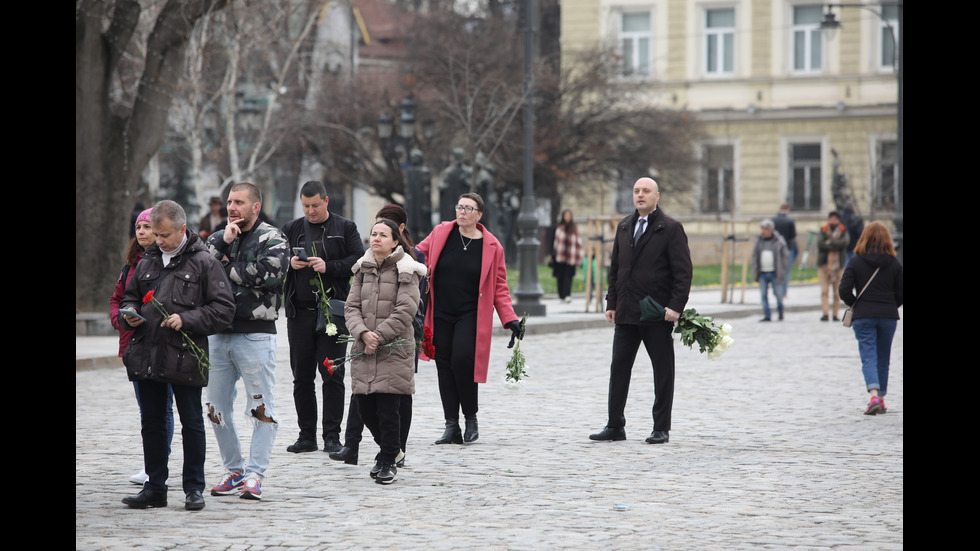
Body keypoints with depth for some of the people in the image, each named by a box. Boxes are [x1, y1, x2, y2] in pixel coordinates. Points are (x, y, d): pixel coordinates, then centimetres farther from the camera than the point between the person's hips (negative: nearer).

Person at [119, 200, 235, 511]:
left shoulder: (203, 263, -4)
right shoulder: (147, 263, 13)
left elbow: (224, 309, -7)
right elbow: (129, 297, 25)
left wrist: (186, 320, -17)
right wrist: (129, 314, 2)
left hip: (185, 358, -5)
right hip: (147, 357, 5)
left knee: (192, 424, 3)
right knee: (152, 424, 10)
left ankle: (193, 488, 12)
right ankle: (155, 488, 18)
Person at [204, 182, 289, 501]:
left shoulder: (272, 239, -1)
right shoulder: (219, 238, 15)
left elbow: (264, 274, -18)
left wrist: (226, 267, -6)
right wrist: (222, 242, -9)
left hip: (256, 334, -6)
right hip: (219, 333, 6)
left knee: (262, 408, -6)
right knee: (217, 408, 9)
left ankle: (254, 474, -2)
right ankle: (234, 471, 19)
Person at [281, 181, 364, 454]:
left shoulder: (345, 228, 4)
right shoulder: (291, 229, 13)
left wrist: (328, 267, -15)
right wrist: (290, 263, -7)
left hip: (333, 310, -3)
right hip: (300, 310, 3)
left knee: (332, 375, -3)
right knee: (302, 376, 6)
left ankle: (332, 435, 2)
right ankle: (306, 435, 13)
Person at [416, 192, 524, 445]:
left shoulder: (492, 246, 0)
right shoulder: (441, 233, 4)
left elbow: (499, 287, 3)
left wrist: (510, 319, -5)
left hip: (471, 316, -3)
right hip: (441, 315, 3)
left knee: (462, 361, -17)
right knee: (444, 366, 2)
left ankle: (471, 418, 3)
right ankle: (451, 427, 7)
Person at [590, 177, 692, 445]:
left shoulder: (671, 229, -4)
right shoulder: (624, 227, 14)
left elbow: (684, 271, -8)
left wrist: (675, 306, -17)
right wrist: (612, 303, 10)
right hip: (626, 313, 5)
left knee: (663, 371, 2)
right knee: (619, 367, 3)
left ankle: (661, 428, 9)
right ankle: (615, 426, 9)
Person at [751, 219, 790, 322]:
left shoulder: (778, 241, -3)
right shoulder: (759, 241, 6)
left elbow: (785, 256, 0)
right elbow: (754, 256, 11)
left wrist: (783, 272, -4)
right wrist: (755, 272, 4)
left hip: (775, 273, -3)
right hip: (762, 273, 3)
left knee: (777, 293, 5)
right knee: (764, 294, -3)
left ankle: (780, 312, 27)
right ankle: (767, 316, -1)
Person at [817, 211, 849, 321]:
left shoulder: (842, 231, 7)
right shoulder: (823, 230, 7)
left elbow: (844, 243, -12)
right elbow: (820, 243, -11)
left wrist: (830, 242, -18)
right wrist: (836, 246, -15)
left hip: (837, 265, 1)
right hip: (824, 264, -1)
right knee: (824, 290, -10)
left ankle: (835, 314, 11)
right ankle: (825, 313, -13)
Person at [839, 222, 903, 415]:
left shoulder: (855, 262, -4)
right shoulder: (894, 263, 0)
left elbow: (844, 290, -9)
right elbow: (900, 293, 0)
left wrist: (856, 305, 8)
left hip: (863, 317, -2)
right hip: (888, 316, 2)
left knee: (868, 358, -5)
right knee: (883, 359, 14)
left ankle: (874, 396, -25)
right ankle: (881, 399, 19)